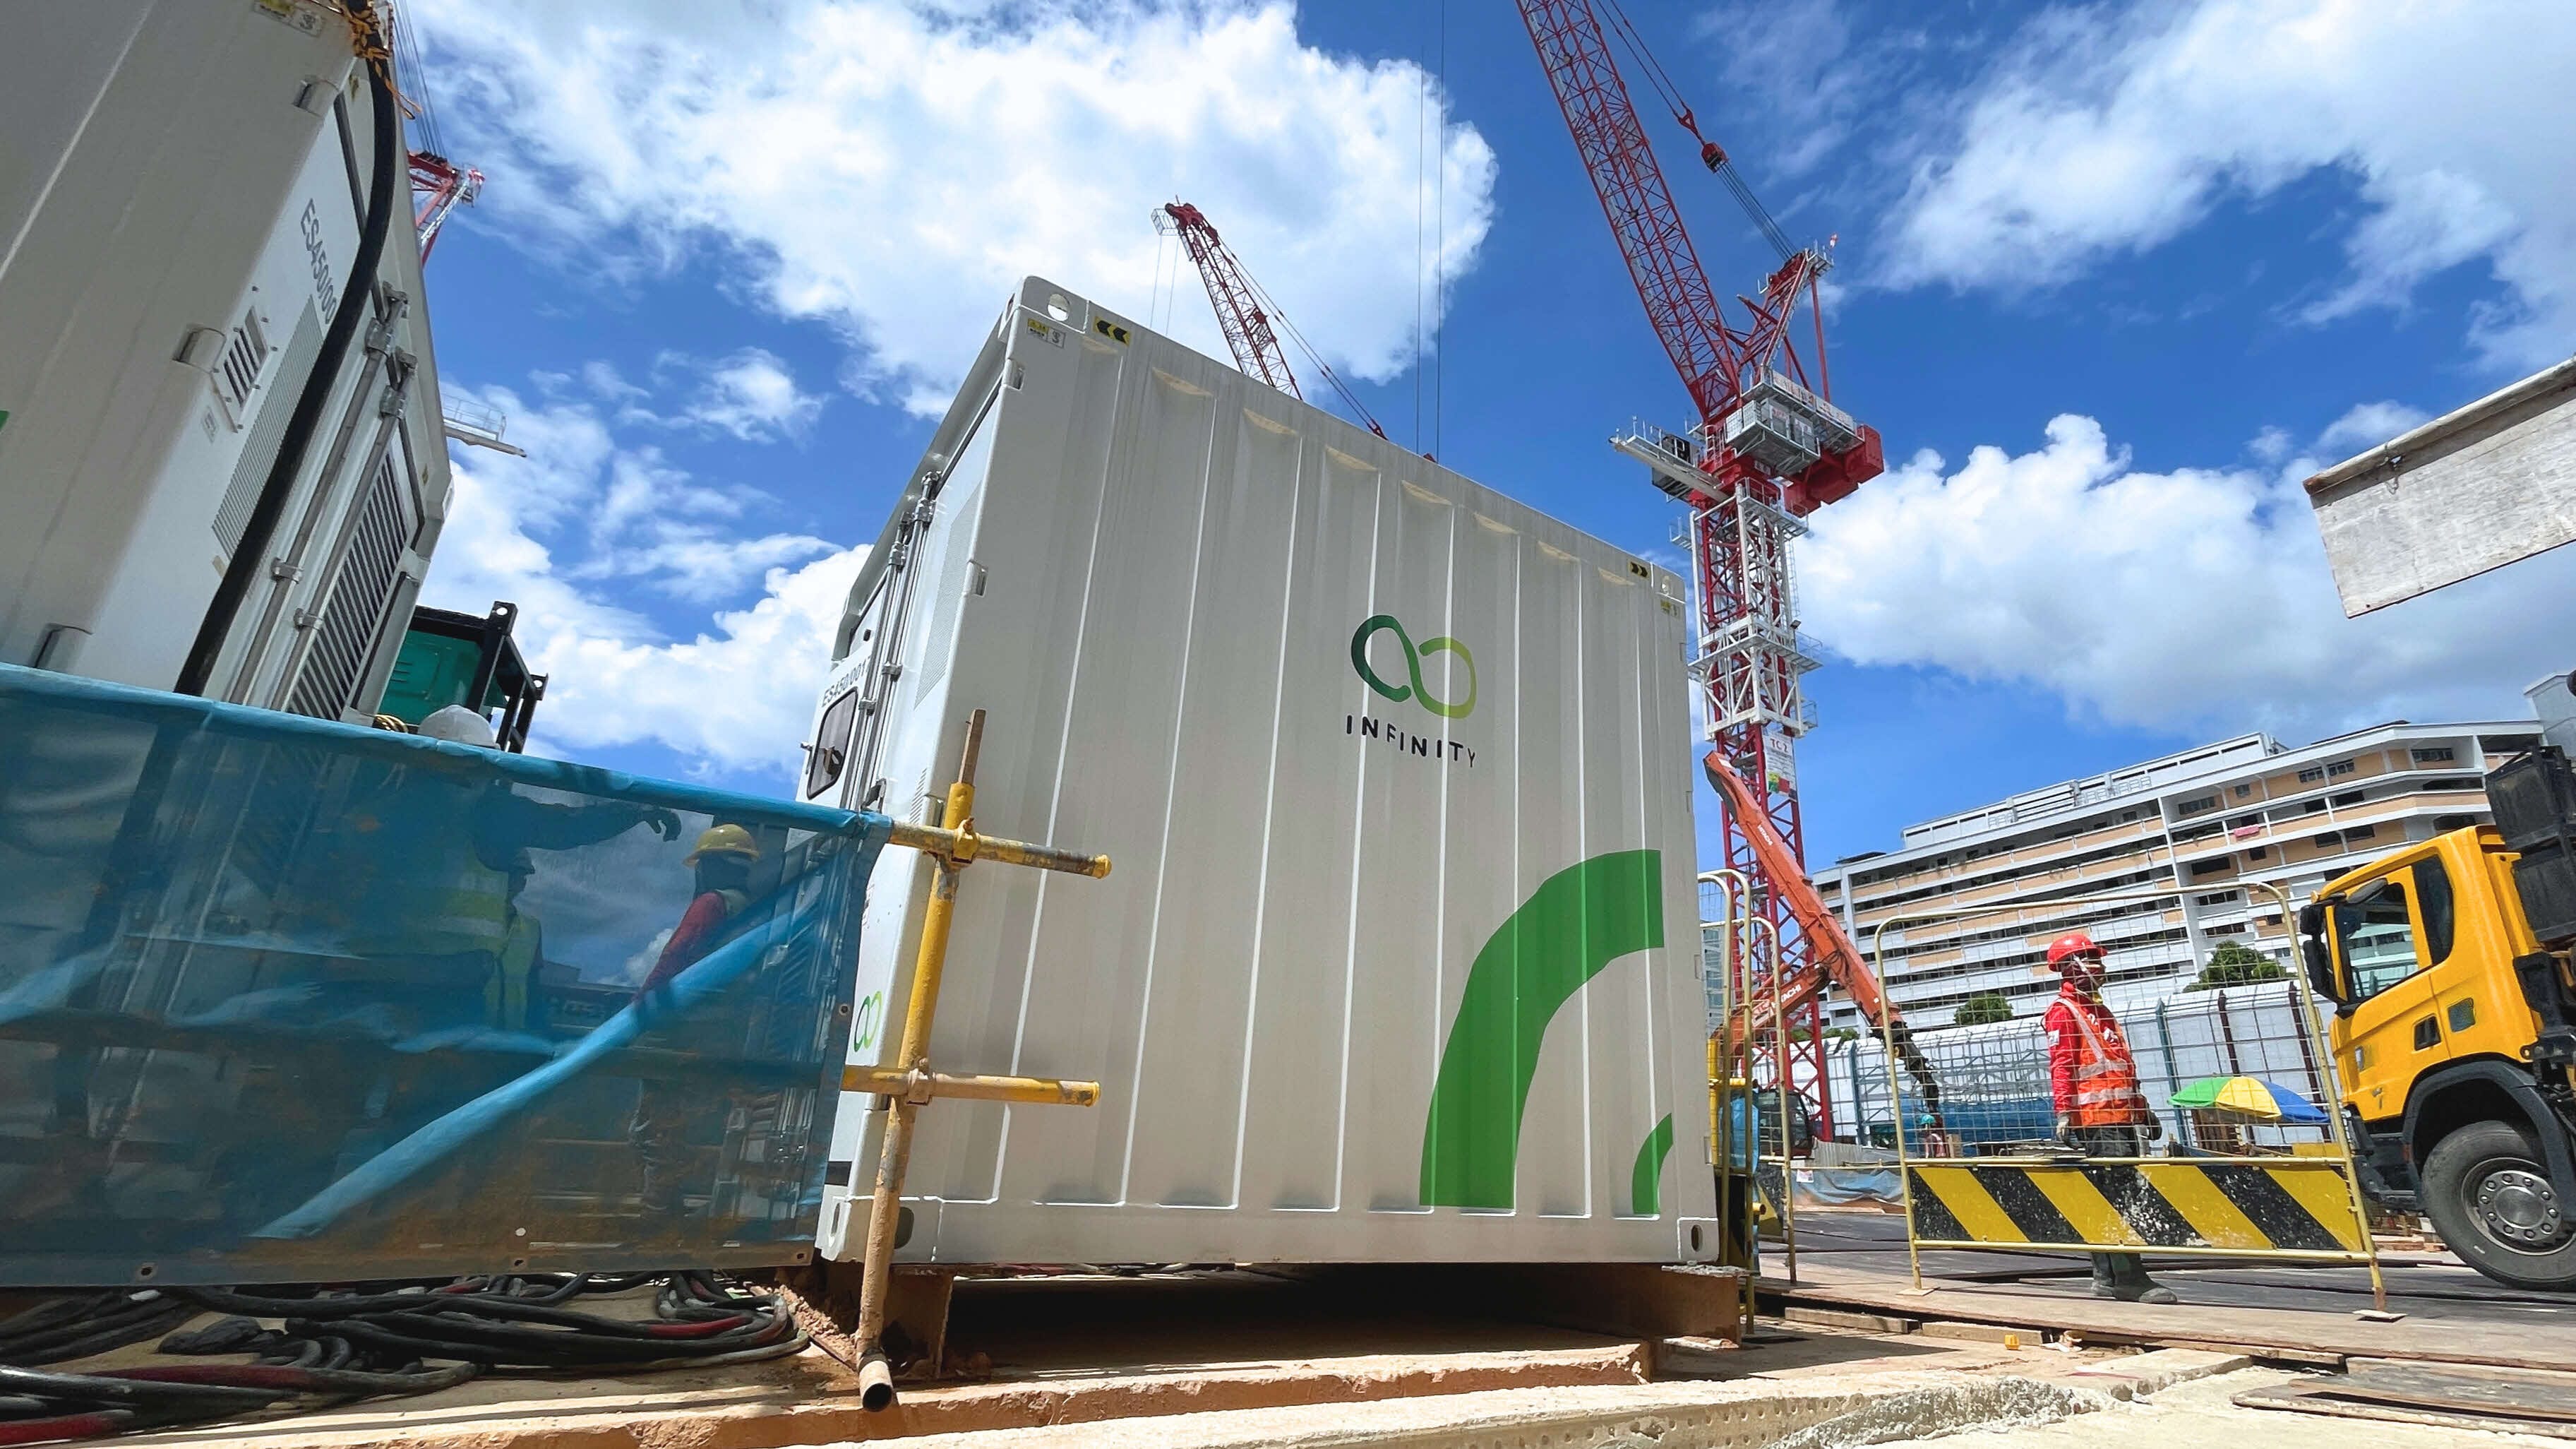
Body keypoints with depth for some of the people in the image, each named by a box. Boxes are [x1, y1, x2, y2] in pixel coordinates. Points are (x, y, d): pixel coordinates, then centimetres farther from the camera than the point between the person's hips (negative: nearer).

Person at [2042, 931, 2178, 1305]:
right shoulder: (2063, 1011, -5)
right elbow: (2061, 1066, -14)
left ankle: (2107, 1278, 16)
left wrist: (2143, 1108, 26)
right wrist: (2063, 1113, -22)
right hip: (2097, 1117, -10)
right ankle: (2129, 1279, -12)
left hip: (2122, 1115, 10)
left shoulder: (2100, 1010, 25)